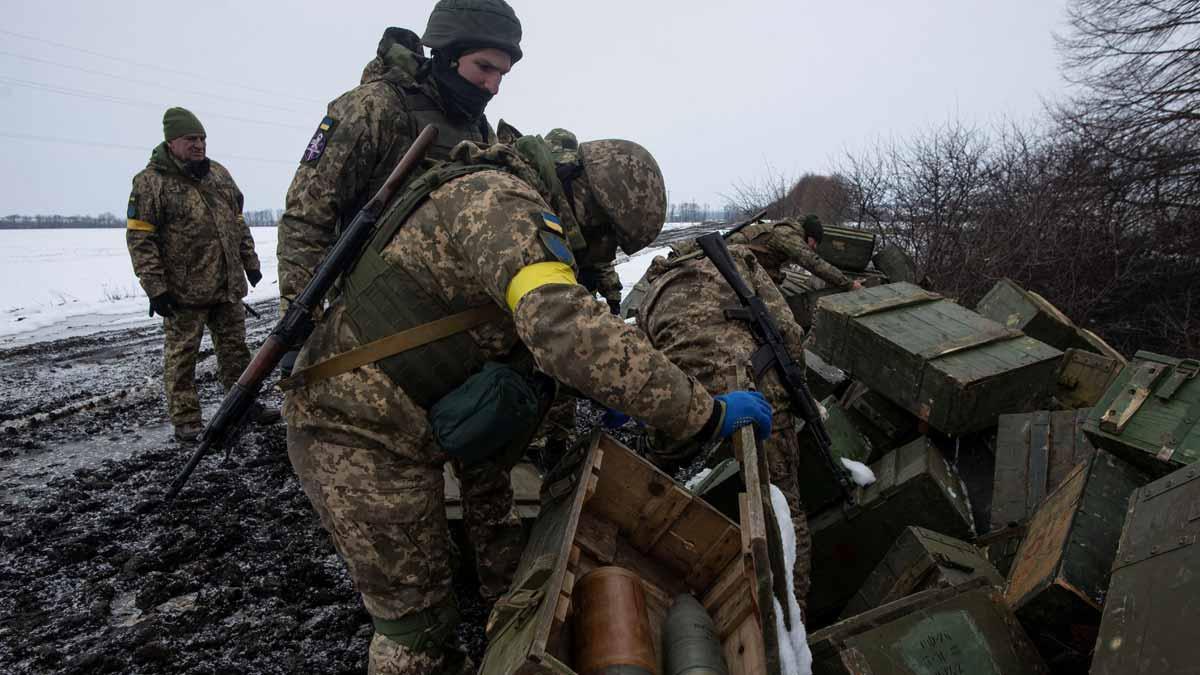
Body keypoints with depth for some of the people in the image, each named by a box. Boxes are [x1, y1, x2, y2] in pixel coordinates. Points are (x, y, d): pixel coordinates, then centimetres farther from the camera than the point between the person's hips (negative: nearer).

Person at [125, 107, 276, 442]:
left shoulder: (219, 173, 12)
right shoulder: (151, 181, -8)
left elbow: (239, 222, 20)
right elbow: (139, 238, -11)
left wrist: (250, 262, 16)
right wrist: (155, 287, -15)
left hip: (228, 286, 6)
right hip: (183, 291, -6)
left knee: (235, 348, 14)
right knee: (181, 355, 3)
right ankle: (185, 421, 13)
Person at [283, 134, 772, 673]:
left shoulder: (514, 206, 12)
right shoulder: (504, 200, -21)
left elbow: (537, 331, 24)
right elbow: (567, 329, -37)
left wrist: (598, 389, 16)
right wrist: (705, 413, -30)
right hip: (362, 434, -10)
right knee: (417, 624, 7)